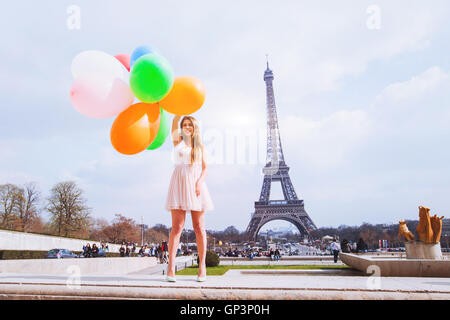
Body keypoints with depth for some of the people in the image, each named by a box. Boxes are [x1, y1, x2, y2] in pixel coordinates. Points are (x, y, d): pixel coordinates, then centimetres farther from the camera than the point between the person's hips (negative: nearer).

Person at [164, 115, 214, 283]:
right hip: (179, 184, -1)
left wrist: (199, 182, -8)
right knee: (177, 226, -8)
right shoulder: (177, 140, 13)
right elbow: (175, 121, -2)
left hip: (195, 185, 1)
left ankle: (202, 266, 7)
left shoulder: (200, 146, 15)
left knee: (199, 227, 1)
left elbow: (205, 168, 7)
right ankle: (171, 267, -8)